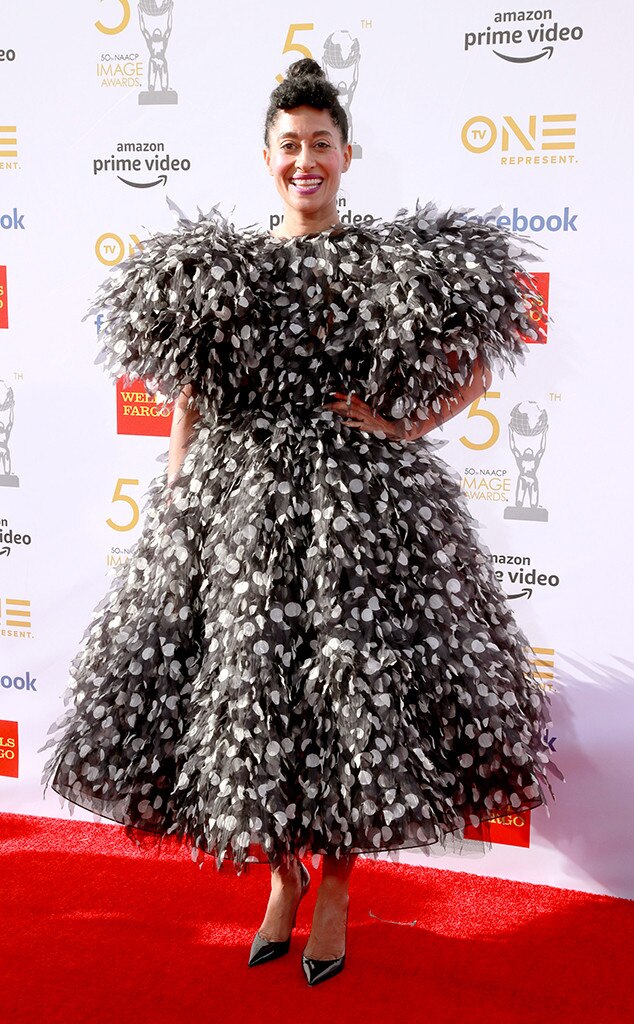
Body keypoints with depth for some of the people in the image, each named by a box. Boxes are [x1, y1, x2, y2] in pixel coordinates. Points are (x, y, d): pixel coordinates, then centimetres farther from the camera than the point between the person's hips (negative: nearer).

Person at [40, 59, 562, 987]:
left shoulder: (391, 263, 3)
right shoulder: (225, 268, 9)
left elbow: (474, 367, 6)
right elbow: (189, 398, 9)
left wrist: (405, 428, -7)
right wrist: (173, 502, 4)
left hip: (361, 501, -2)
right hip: (239, 501, 2)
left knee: (354, 687, 0)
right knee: (248, 684, 4)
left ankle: (335, 887, 22)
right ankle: (282, 872, 28)